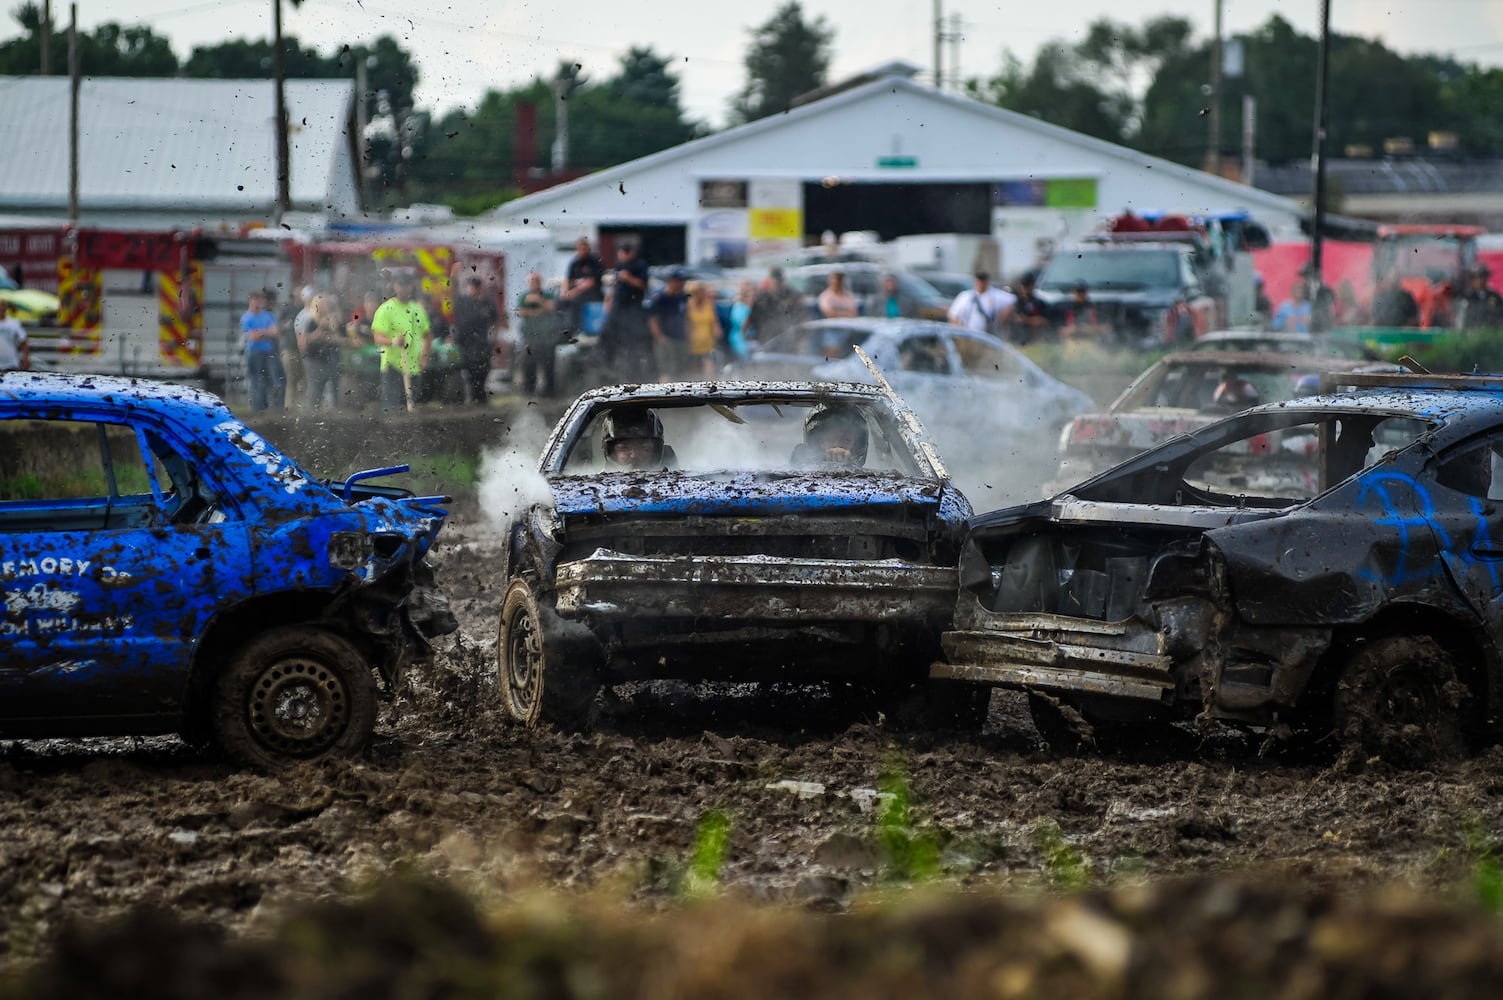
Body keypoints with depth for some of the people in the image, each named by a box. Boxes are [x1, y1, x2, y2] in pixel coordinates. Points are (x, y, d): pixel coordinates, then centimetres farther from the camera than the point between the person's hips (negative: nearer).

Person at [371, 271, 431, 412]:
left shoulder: (418, 309, 14)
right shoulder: (386, 309, -6)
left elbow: (427, 335, 24)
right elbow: (378, 338, -15)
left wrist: (424, 357, 9)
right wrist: (394, 341, -35)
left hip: (414, 368, 6)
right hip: (393, 366, -6)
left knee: (411, 408, 8)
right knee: (392, 409, -12)